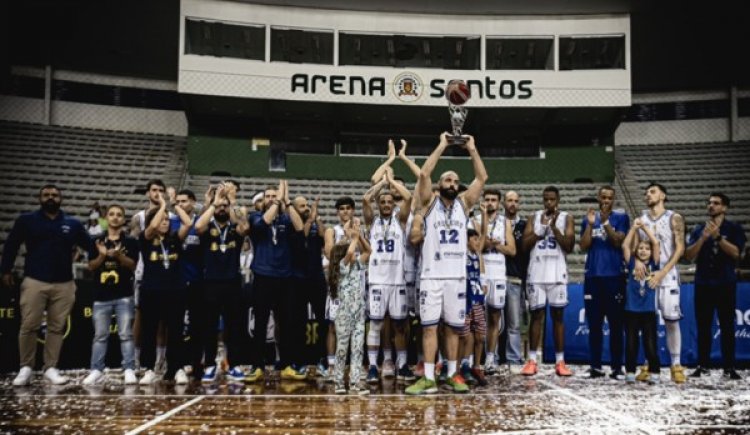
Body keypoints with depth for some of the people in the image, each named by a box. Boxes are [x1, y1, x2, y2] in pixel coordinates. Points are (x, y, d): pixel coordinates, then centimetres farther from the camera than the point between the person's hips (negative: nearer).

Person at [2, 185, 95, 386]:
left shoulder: (73, 224, 10)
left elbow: (89, 246, 11)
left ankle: (50, 368, 10)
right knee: (29, 326, -4)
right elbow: (11, 245, 10)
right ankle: (26, 368, 7)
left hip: (64, 284, 2)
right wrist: (6, 270, 7)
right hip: (34, 281, -2)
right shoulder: (26, 220, 6)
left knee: (57, 327, 3)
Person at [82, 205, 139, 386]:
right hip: (101, 296, 2)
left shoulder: (130, 242, 4)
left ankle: (129, 370, -2)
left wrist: (118, 255, -21)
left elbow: (132, 265, -4)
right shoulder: (98, 241, 9)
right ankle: (96, 371, 10)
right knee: (100, 335, 6)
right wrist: (102, 255, -14)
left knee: (126, 334, -2)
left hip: (124, 296, -2)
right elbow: (91, 266, 4)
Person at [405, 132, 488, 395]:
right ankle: (428, 378, 0)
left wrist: (472, 149, 1)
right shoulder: (430, 203, 3)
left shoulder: (463, 203, 11)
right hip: (432, 276, -2)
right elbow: (424, 174, -11)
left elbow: (482, 178, 4)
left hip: (457, 276, 3)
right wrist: (441, 146, -6)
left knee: (453, 327, 9)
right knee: (429, 326, -2)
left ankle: (453, 375, 18)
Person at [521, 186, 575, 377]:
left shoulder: (566, 218, 4)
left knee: (557, 316, 3)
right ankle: (531, 361, 6)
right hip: (536, 274, 1)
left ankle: (560, 362, 7)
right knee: (536, 315, 2)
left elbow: (569, 247, -5)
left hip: (557, 275, 0)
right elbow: (525, 244, -2)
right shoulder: (534, 218, 7)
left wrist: (554, 227, -13)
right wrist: (542, 227, -9)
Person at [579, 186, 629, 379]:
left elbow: (618, 242, -10)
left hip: (614, 276, -2)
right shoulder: (588, 219, 10)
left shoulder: (621, 218, 3)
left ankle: (616, 367, 4)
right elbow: (584, 246, 0)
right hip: (592, 276, 2)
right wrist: (590, 224, -9)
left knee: (616, 324, 0)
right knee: (594, 324, 5)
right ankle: (595, 366, 9)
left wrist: (605, 222, -19)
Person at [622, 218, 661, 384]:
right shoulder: (632, 264, 5)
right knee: (631, 344, 4)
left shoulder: (653, 264, 4)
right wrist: (634, 228, -8)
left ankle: (654, 373, 13)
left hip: (648, 311, -1)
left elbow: (656, 243, -5)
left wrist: (644, 227, -4)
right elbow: (625, 246, -5)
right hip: (631, 310, 1)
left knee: (650, 345, 1)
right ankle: (630, 372, 14)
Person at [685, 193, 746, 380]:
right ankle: (703, 366, 9)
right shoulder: (699, 229, 10)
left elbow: (735, 252, -11)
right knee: (703, 327, 4)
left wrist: (717, 236, -19)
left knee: (727, 326, -1)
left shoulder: (734, 229, 3)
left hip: (726, 284, -2)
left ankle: (729, 368, 4)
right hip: (703, 284, 2)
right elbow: (689, 255, 1)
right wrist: (703, 238, -13)